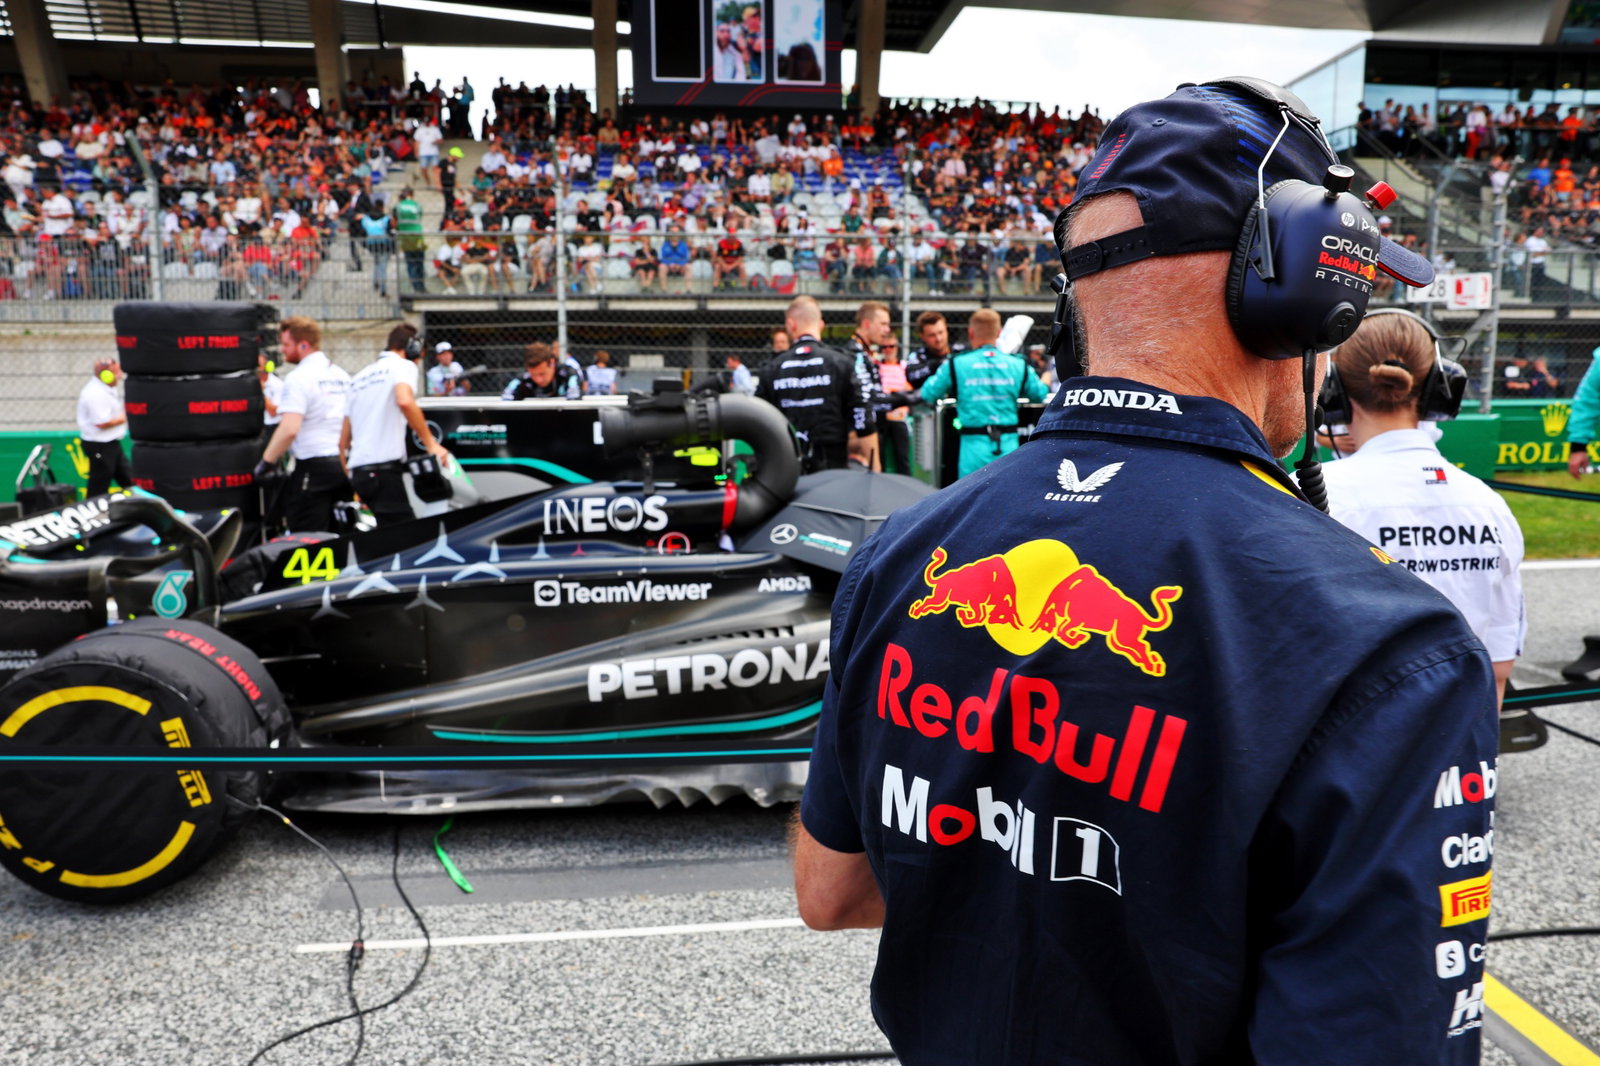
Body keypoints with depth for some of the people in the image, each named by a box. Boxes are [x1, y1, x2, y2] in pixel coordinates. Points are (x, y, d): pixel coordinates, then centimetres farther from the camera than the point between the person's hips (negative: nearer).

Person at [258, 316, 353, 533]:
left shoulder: (299, 378, -11)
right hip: (343, 465, 8)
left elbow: (289, 429, -20)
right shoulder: (342, 375, 13)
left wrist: (266, 461, -10)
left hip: (313, 466, -8)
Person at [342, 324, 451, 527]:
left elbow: (343, 439, 24)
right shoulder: (403, 365, 3)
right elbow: (405, 401, -21)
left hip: (358, 470, 8)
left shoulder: (359, 376, 25)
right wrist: (431, 444, -17)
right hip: (385, 466, -8)